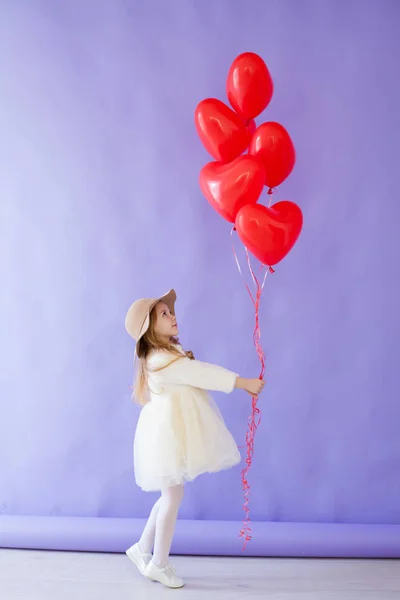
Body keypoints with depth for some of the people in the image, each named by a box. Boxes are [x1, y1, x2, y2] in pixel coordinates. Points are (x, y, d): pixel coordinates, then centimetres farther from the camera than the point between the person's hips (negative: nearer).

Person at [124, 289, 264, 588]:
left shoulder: (171, 353, 12)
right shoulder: (160, 359, -22)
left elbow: (201, 374, 11)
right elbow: (203, 375, -22)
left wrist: (242, 383, 9)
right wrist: (244, 383, -17)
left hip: (175, 430, 10)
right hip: (168, 430, -10)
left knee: (171, 494, 16)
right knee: (174, 494, -1)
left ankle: (142, 549, 29)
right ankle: (159, 563, 14)